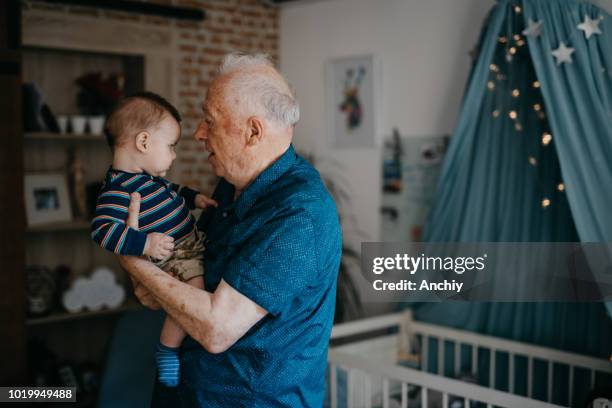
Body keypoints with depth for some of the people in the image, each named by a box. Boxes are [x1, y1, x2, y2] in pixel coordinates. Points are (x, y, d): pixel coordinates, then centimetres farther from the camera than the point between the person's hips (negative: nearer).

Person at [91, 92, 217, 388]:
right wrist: (144, 243, -38)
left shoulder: (148, 176, 7)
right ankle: (167, 349, -11)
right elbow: (102, 229, -32)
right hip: (169, 257, -10)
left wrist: (194, 197, 14)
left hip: (190, 243, 10)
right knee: (196, 287, -31)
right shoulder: (118, 189, -25)